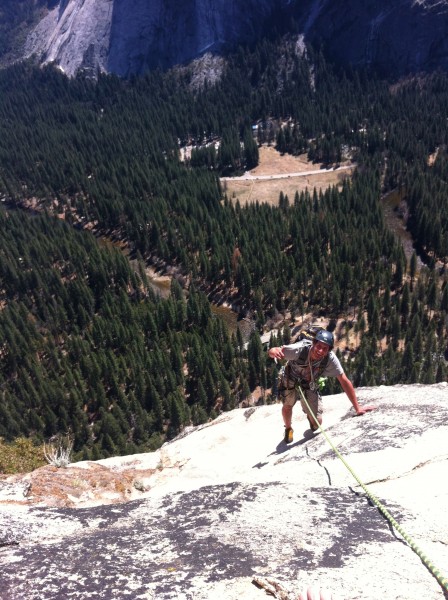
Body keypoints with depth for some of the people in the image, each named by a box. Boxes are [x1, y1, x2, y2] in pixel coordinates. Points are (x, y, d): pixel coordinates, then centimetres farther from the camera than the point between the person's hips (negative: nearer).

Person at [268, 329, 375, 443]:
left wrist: (357, 408, -26)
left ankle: (311, 418, 36)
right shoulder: (300, 349, -38)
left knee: (317, 423, -3)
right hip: (291, 380, -1)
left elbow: (344, 381, -26)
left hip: (310, 386, 1)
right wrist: (274, 351, -57)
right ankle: (288, 429, 41)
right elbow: (271, 352, -31)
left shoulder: (330, 359, -34)